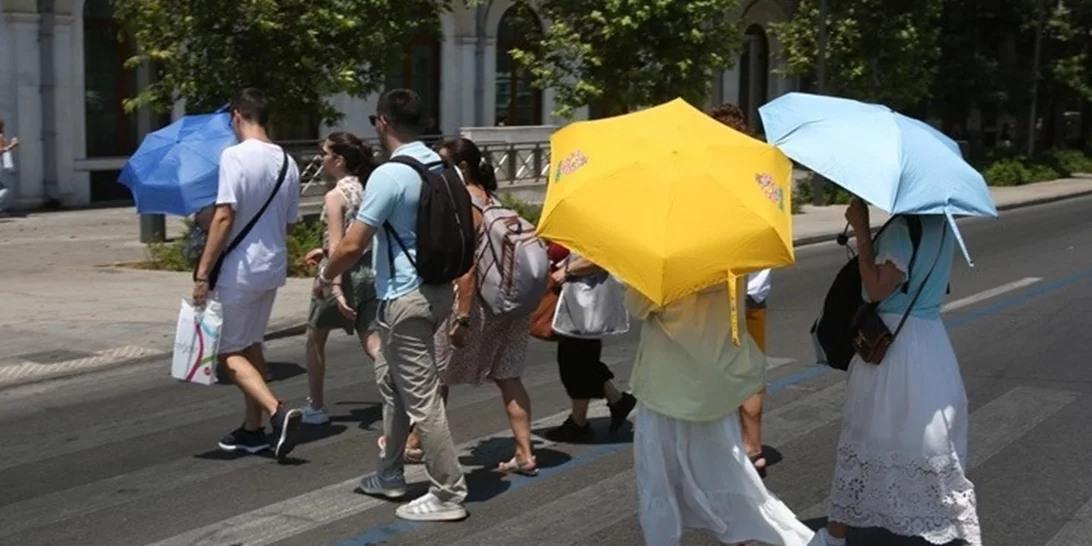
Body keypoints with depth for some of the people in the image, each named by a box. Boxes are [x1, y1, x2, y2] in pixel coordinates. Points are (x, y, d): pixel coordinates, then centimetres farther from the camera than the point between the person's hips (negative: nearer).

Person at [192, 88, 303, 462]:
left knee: (230, 352, 2)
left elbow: (224, 217, -20)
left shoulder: (235, 156, -14)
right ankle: (253, 429, 23)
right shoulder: (287, 162, 7)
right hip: (273, 267, 7)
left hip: (239, 271, -7)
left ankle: (277, 412, -16)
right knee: (251, 345, 19)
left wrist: (203, 272, -17)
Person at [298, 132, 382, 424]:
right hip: (369, 270, 6)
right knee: (373, 344, 1)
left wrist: (336, 288, -25)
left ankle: (316, 407, 26)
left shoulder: (335, 195, -13)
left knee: (315, 339, 16)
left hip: (344, 272, -6)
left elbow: (337, 246, -21)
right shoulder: (366, 188, 9)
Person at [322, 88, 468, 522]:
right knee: (391, 381, 22)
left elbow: (353, 245, -17)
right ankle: (389, 475, 33)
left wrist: (325, 275, 1)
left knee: (421, 398, -2)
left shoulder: (389, 175, -18)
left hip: (405, 298, -9)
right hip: (436, 289, 9)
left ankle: (448, 495, 5)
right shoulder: (443, 168, 7)